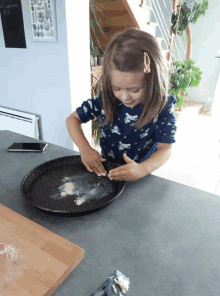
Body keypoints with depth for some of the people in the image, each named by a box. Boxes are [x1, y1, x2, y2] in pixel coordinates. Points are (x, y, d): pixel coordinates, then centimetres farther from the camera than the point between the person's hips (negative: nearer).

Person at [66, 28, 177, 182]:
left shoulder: (162, 106, -15)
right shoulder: (105, 98, -10)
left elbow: (165, 149, -16)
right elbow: (73, 118, -1)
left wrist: (142, 170, -35)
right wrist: (85, 148, -18)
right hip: (104, 171, 2)